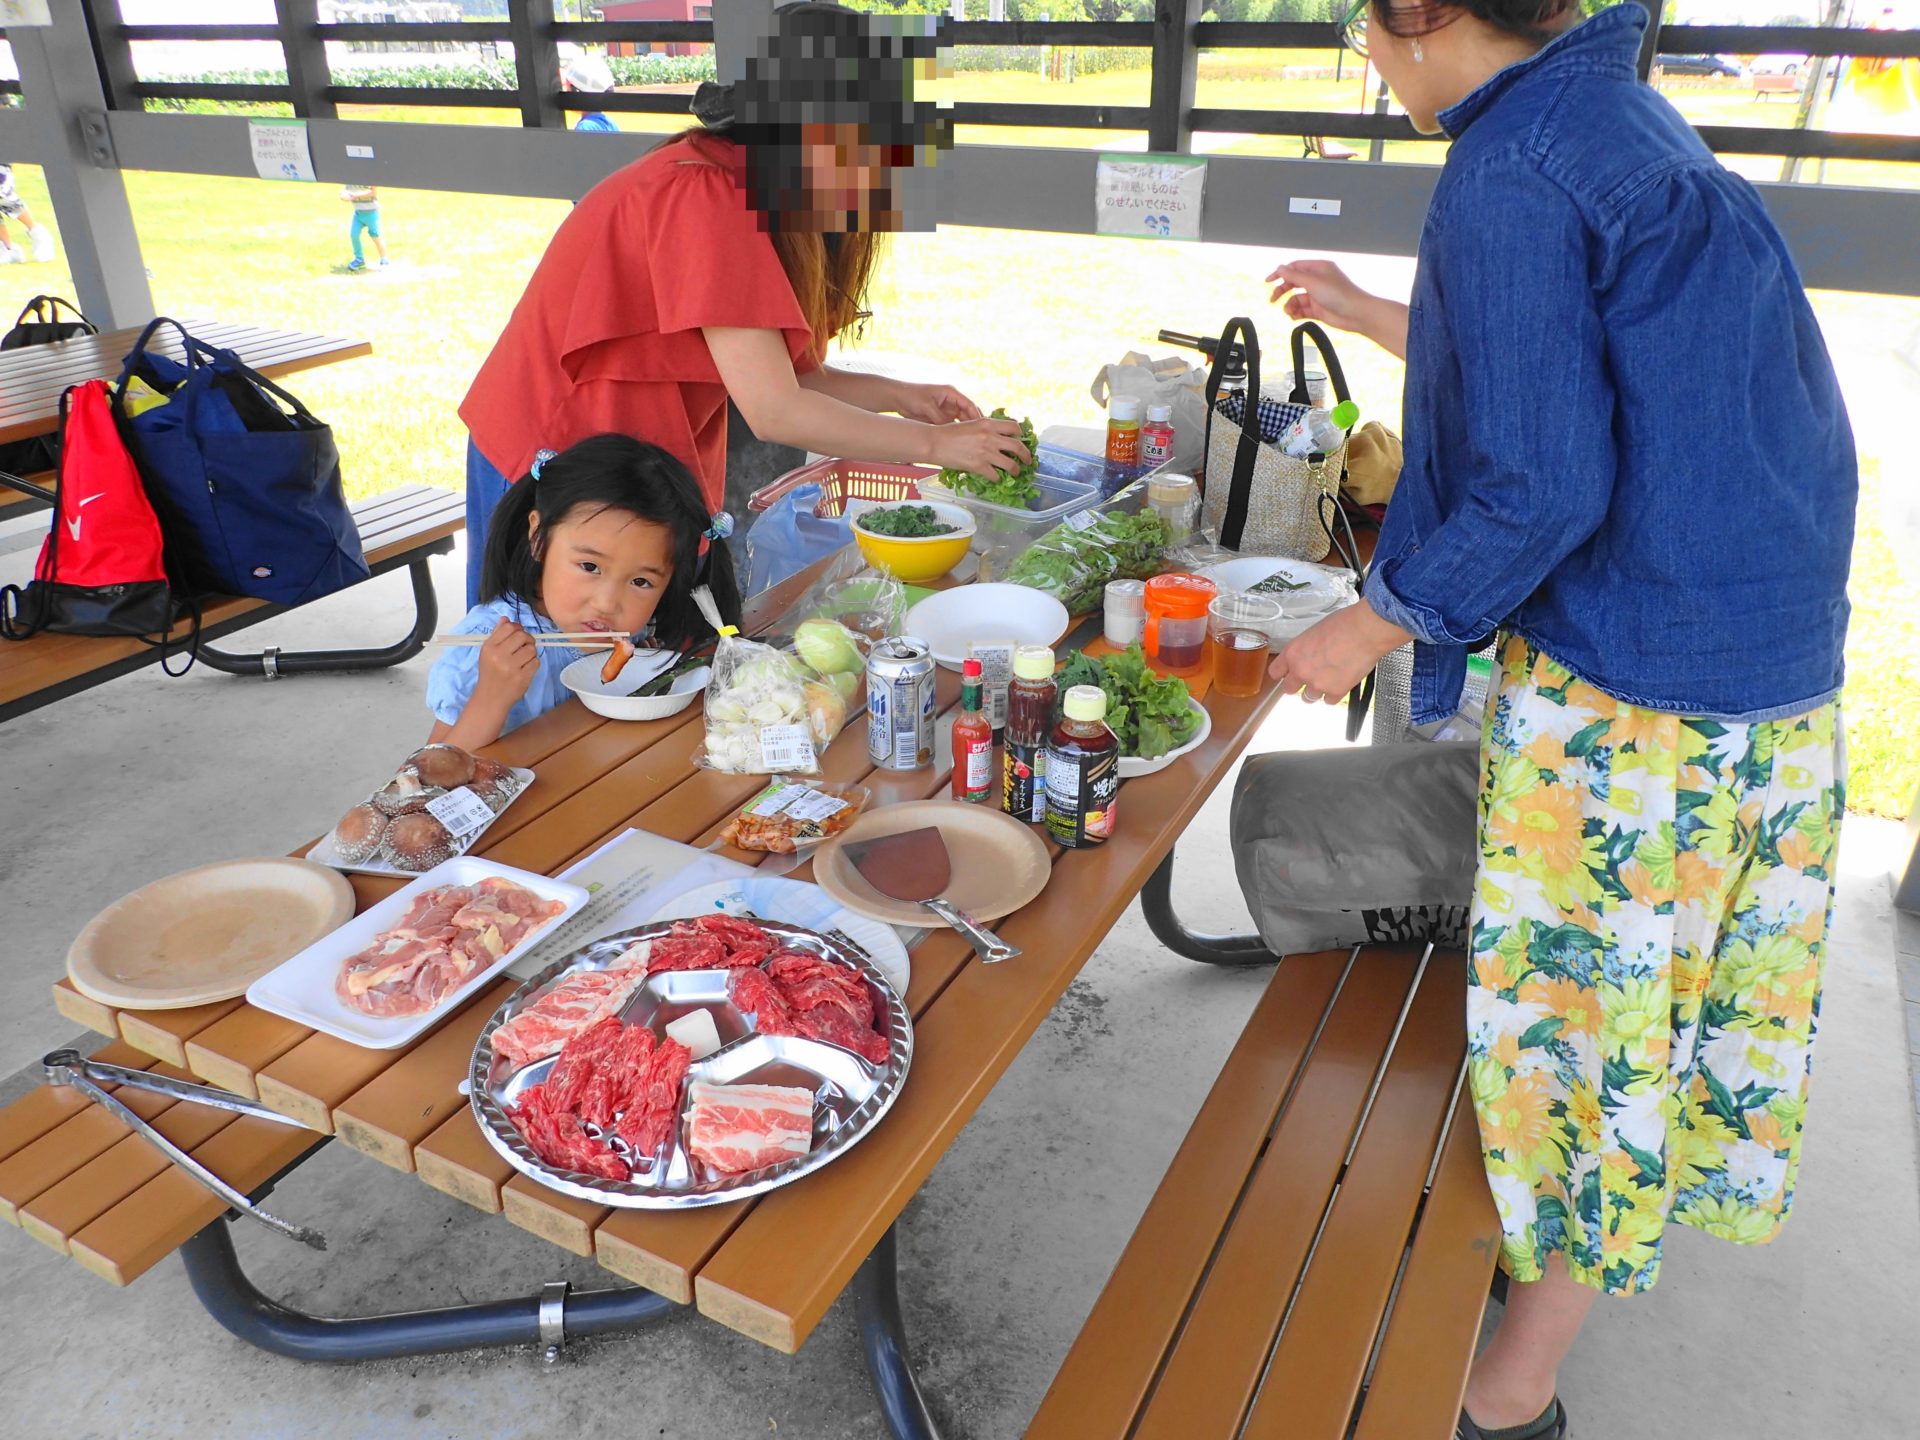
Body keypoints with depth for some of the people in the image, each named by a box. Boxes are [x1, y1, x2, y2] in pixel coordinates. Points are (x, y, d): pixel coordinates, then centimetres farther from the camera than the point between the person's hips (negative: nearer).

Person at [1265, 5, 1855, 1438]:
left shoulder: (1508, 174, -16)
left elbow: (1539, 490, -21)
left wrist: (1369, 628, -9)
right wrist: (1371, 317, 33)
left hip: (1626, 697, -9)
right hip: (1778, 671, 9)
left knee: (1572, 1012, 4)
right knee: (1667, 993, 20)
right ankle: (1553, 1254, 42)